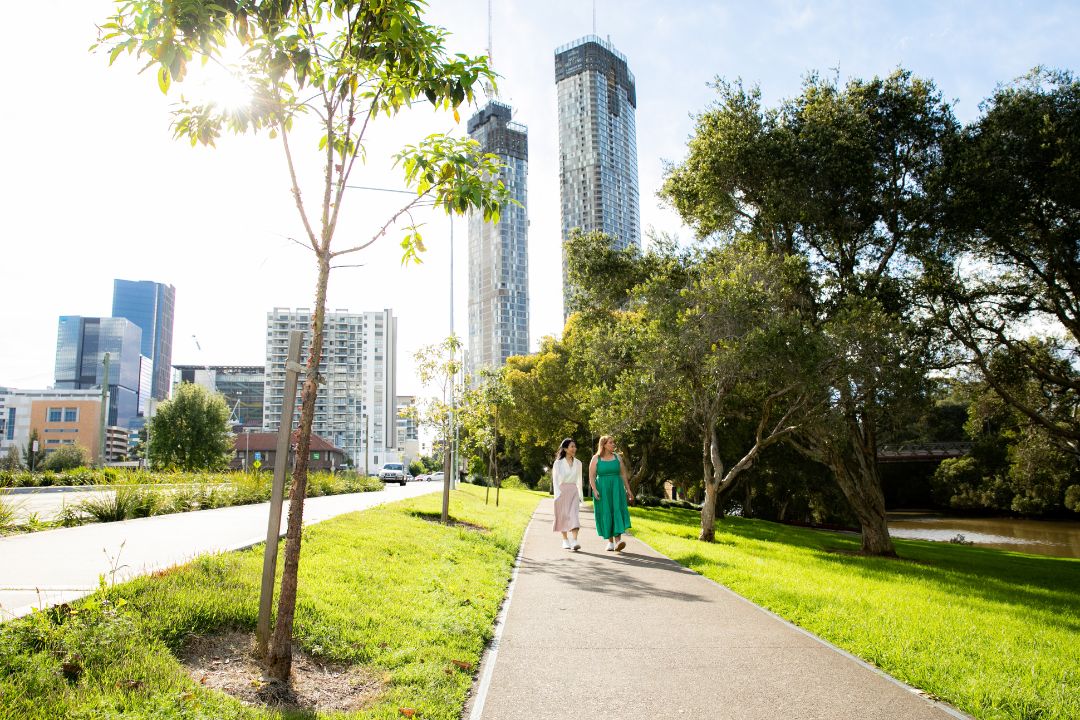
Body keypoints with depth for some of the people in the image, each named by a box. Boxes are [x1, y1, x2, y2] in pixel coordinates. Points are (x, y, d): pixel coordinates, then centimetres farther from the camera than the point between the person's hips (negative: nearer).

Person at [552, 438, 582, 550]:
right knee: (563, 516, 5)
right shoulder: (558, 463, -1)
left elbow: (579, 480, 14)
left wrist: (580, 495, 12)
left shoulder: (578, 463, 9)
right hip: (562, 490, -2)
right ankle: (565, 540, 20)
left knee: (574, 515, -12)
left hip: (573, 491, 2)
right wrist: (557, 495, -12)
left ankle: (574, 541, -20)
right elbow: (555, 480, -3)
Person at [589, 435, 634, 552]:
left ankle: (618, 540, -24)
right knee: (606, 515, 2)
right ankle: (610, 542, 14)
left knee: (618, 511, -14)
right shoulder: (596, 459, 1)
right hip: (602, 489, -1)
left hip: (616, 488, 1)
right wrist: (594, 490, -16)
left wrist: (628, 490, 7)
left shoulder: (617, 458, 8)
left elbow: (623, 475, 11)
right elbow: (591, 476, -3)